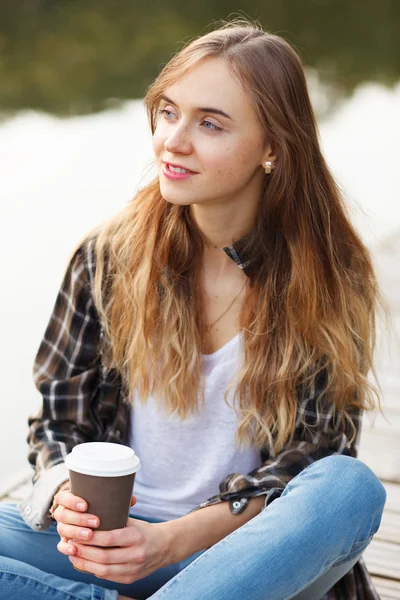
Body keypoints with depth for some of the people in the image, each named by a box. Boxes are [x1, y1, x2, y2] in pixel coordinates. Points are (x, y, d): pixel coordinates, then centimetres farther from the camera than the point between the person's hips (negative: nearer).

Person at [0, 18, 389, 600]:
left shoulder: (326, 277, -8)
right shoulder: (110, 255, -3)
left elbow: (309, 456, -9)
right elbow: (59, 413, 4)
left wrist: (174, 539, -22)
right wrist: (67, 500, -19)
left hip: (253, 549, 0)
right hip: (117, 532, 1)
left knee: (351, 487, -33)